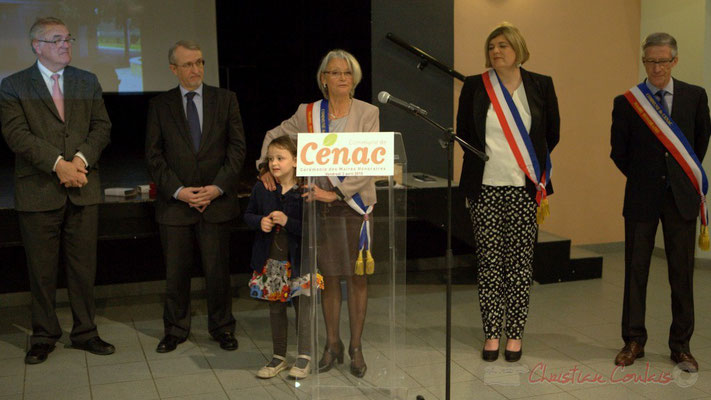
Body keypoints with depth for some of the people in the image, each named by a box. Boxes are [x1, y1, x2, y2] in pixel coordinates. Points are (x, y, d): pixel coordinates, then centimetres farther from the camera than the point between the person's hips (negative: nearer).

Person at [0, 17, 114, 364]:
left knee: (84, 267, 7)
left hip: (83, 189, 3)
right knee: (42, 270, 5)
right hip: (39, 191, -2)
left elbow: (101, 126, 6)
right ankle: (43, 337, 18)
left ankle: (85, 332, 18)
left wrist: (82, 159, -11)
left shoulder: (88, 82, 14)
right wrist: (58, 163, -18)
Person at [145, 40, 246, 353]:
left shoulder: (225, 99, 6)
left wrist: (218, 187, -8)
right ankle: (175, 330, 22)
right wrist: (178, 191, -9)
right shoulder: (160, 105, 5)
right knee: (176, 271, 6)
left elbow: (237, 148, 2)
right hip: (174, 202, 0)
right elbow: (154, 155, 2)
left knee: (217, 269, 5)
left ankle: (222, 328, 21)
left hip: (217, 199, 0)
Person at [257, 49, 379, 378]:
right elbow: (274, 137, 17)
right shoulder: (308, 113, 3)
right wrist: (266, 166, 1)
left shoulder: (368, 113, -4)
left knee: (357, 277, 3)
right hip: (322, 204, 2)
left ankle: (356, 347, 16)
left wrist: (337, 191, -19)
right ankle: (332, 345, 22)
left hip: (356, 202, -1)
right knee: (329, 276, 8)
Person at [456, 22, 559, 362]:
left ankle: (515, 334, 14)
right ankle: (492, 334, 14)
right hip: (485, 189, 0)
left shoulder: (541, 86, 5)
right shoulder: (474, 87, 4)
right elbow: (463, 132, 14)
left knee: (520, 264, 3)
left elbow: (552, 134, 14)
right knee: (489, 263, 3)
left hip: (525, 190, 0)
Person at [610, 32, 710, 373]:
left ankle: (681, 345, 18)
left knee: (682, 272, 6)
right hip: (642, 198, -1)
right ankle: (634, 341, 18)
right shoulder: (626, 102, -2)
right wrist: (642, 178, 7)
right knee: (635, 270, 6)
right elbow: (619, 152, 5)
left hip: (681, 197, 1)